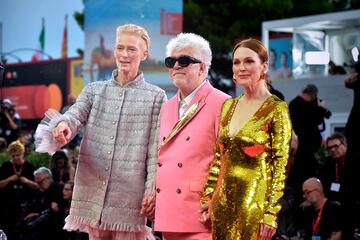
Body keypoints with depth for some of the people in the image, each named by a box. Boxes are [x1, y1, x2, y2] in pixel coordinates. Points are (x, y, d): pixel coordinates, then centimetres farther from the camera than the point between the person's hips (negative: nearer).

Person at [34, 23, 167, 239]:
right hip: (93, 189, 3)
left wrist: (152, 189, -8)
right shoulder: (94, 90, 14)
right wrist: (63, 125, -27)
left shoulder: (156, 96, 5)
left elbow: (156, 148, 1)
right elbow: (74, 115, -3)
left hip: (129, 193, -3)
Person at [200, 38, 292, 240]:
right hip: (224, 200, 6)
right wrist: (208, 198, 8)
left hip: (255, 202, -6)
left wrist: (271, 215, -16)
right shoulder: (228, 106, 10)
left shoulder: (277, 110, -8)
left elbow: (281, 167, -11)